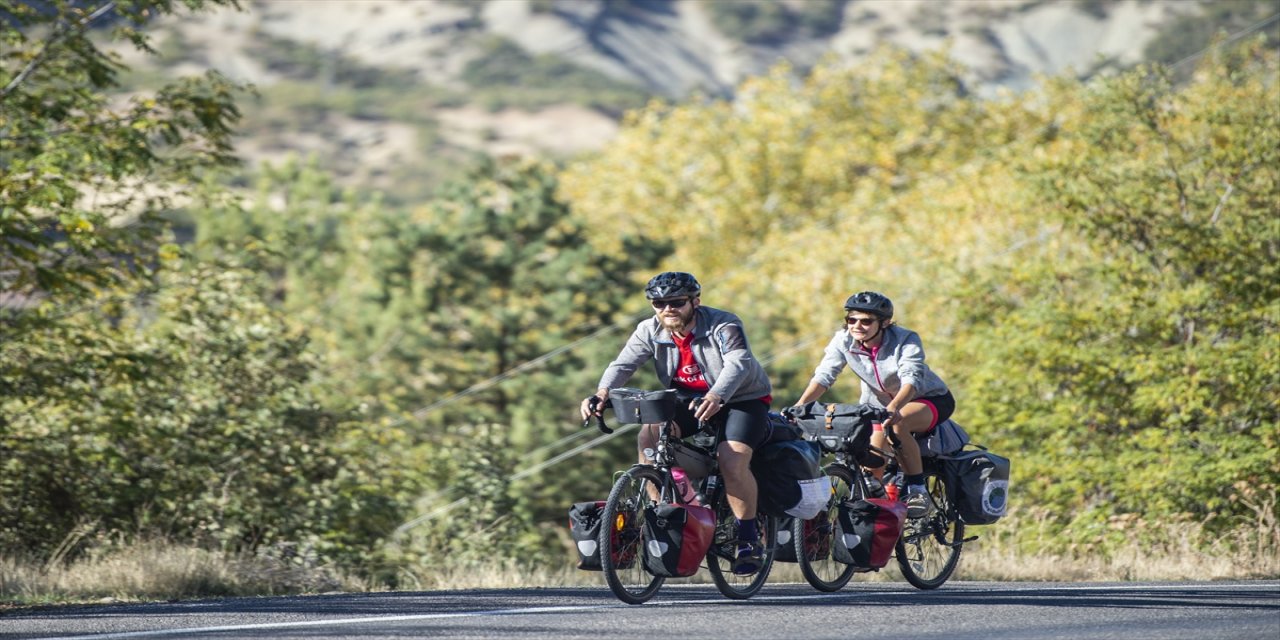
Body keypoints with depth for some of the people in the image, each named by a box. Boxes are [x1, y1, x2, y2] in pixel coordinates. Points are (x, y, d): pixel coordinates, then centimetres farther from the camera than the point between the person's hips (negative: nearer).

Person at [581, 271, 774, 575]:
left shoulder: (723, 325, -22)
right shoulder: (650, 331, -8)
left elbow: (738, 363, -39)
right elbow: (623, 364, -20)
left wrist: (715, 396, -59)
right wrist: (602, 393, -43)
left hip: (742, 399, -5)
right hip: (689, 400, 5)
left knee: (732, 461, -29)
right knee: (649, 436, -22)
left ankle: (749, 539, -11)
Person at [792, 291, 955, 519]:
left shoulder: (906, 340, -27)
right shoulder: (843, 341, -16)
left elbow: (911, 380, -41)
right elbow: (823, 376, -25)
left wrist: (894, 408, -62)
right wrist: (800, 406, -44)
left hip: (929, 400, -5)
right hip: (878, 404, 5)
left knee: (897, 424, -37)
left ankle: (917, 490, -24)